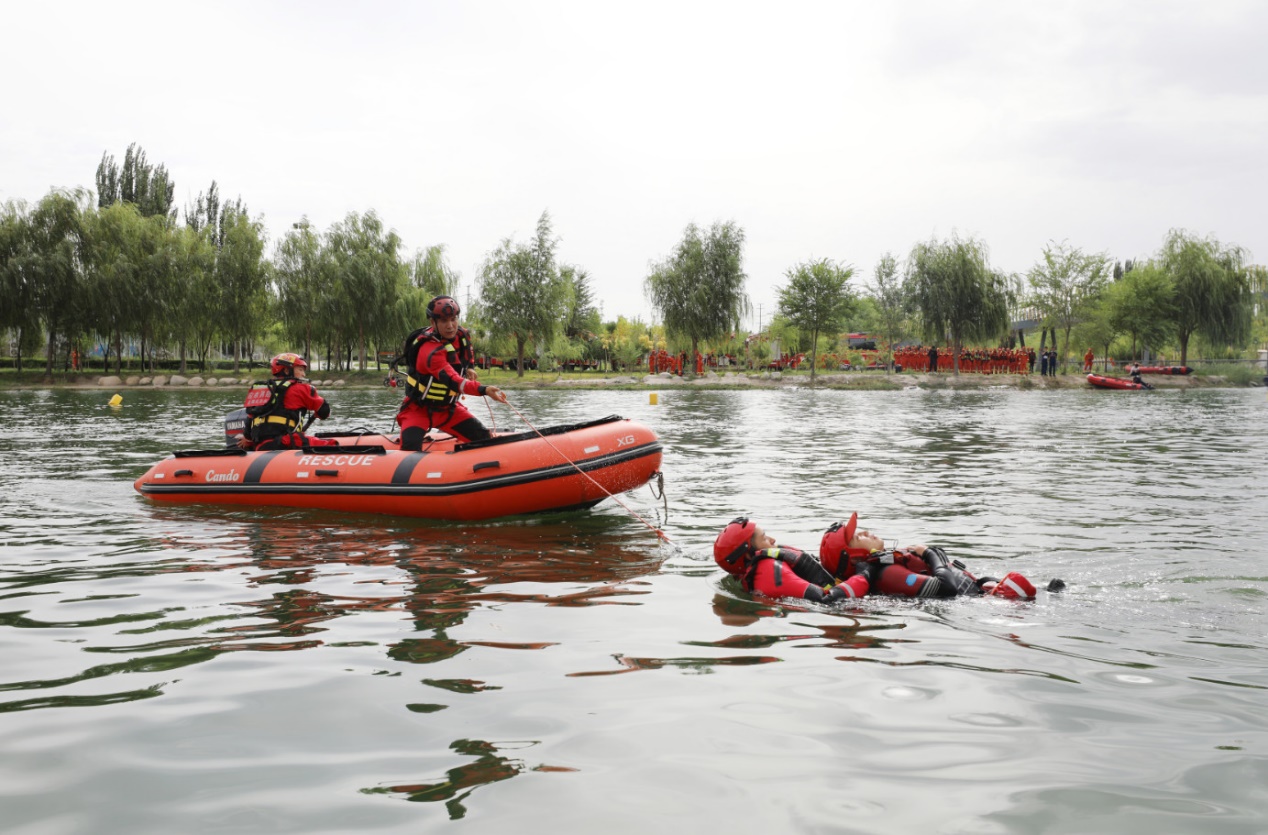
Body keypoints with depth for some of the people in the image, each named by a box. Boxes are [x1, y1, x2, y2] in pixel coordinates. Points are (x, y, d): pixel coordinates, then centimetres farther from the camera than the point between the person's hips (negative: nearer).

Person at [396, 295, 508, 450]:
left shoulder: (462, 335, -4)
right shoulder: (430, 351, -30)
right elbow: (453, 381, -43)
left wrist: (470, 367, 7)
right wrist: (484, 390, -55)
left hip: (448, 408, 7)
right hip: (418, 409, -7)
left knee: (484, 438, -1)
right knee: (410, 448, -29)